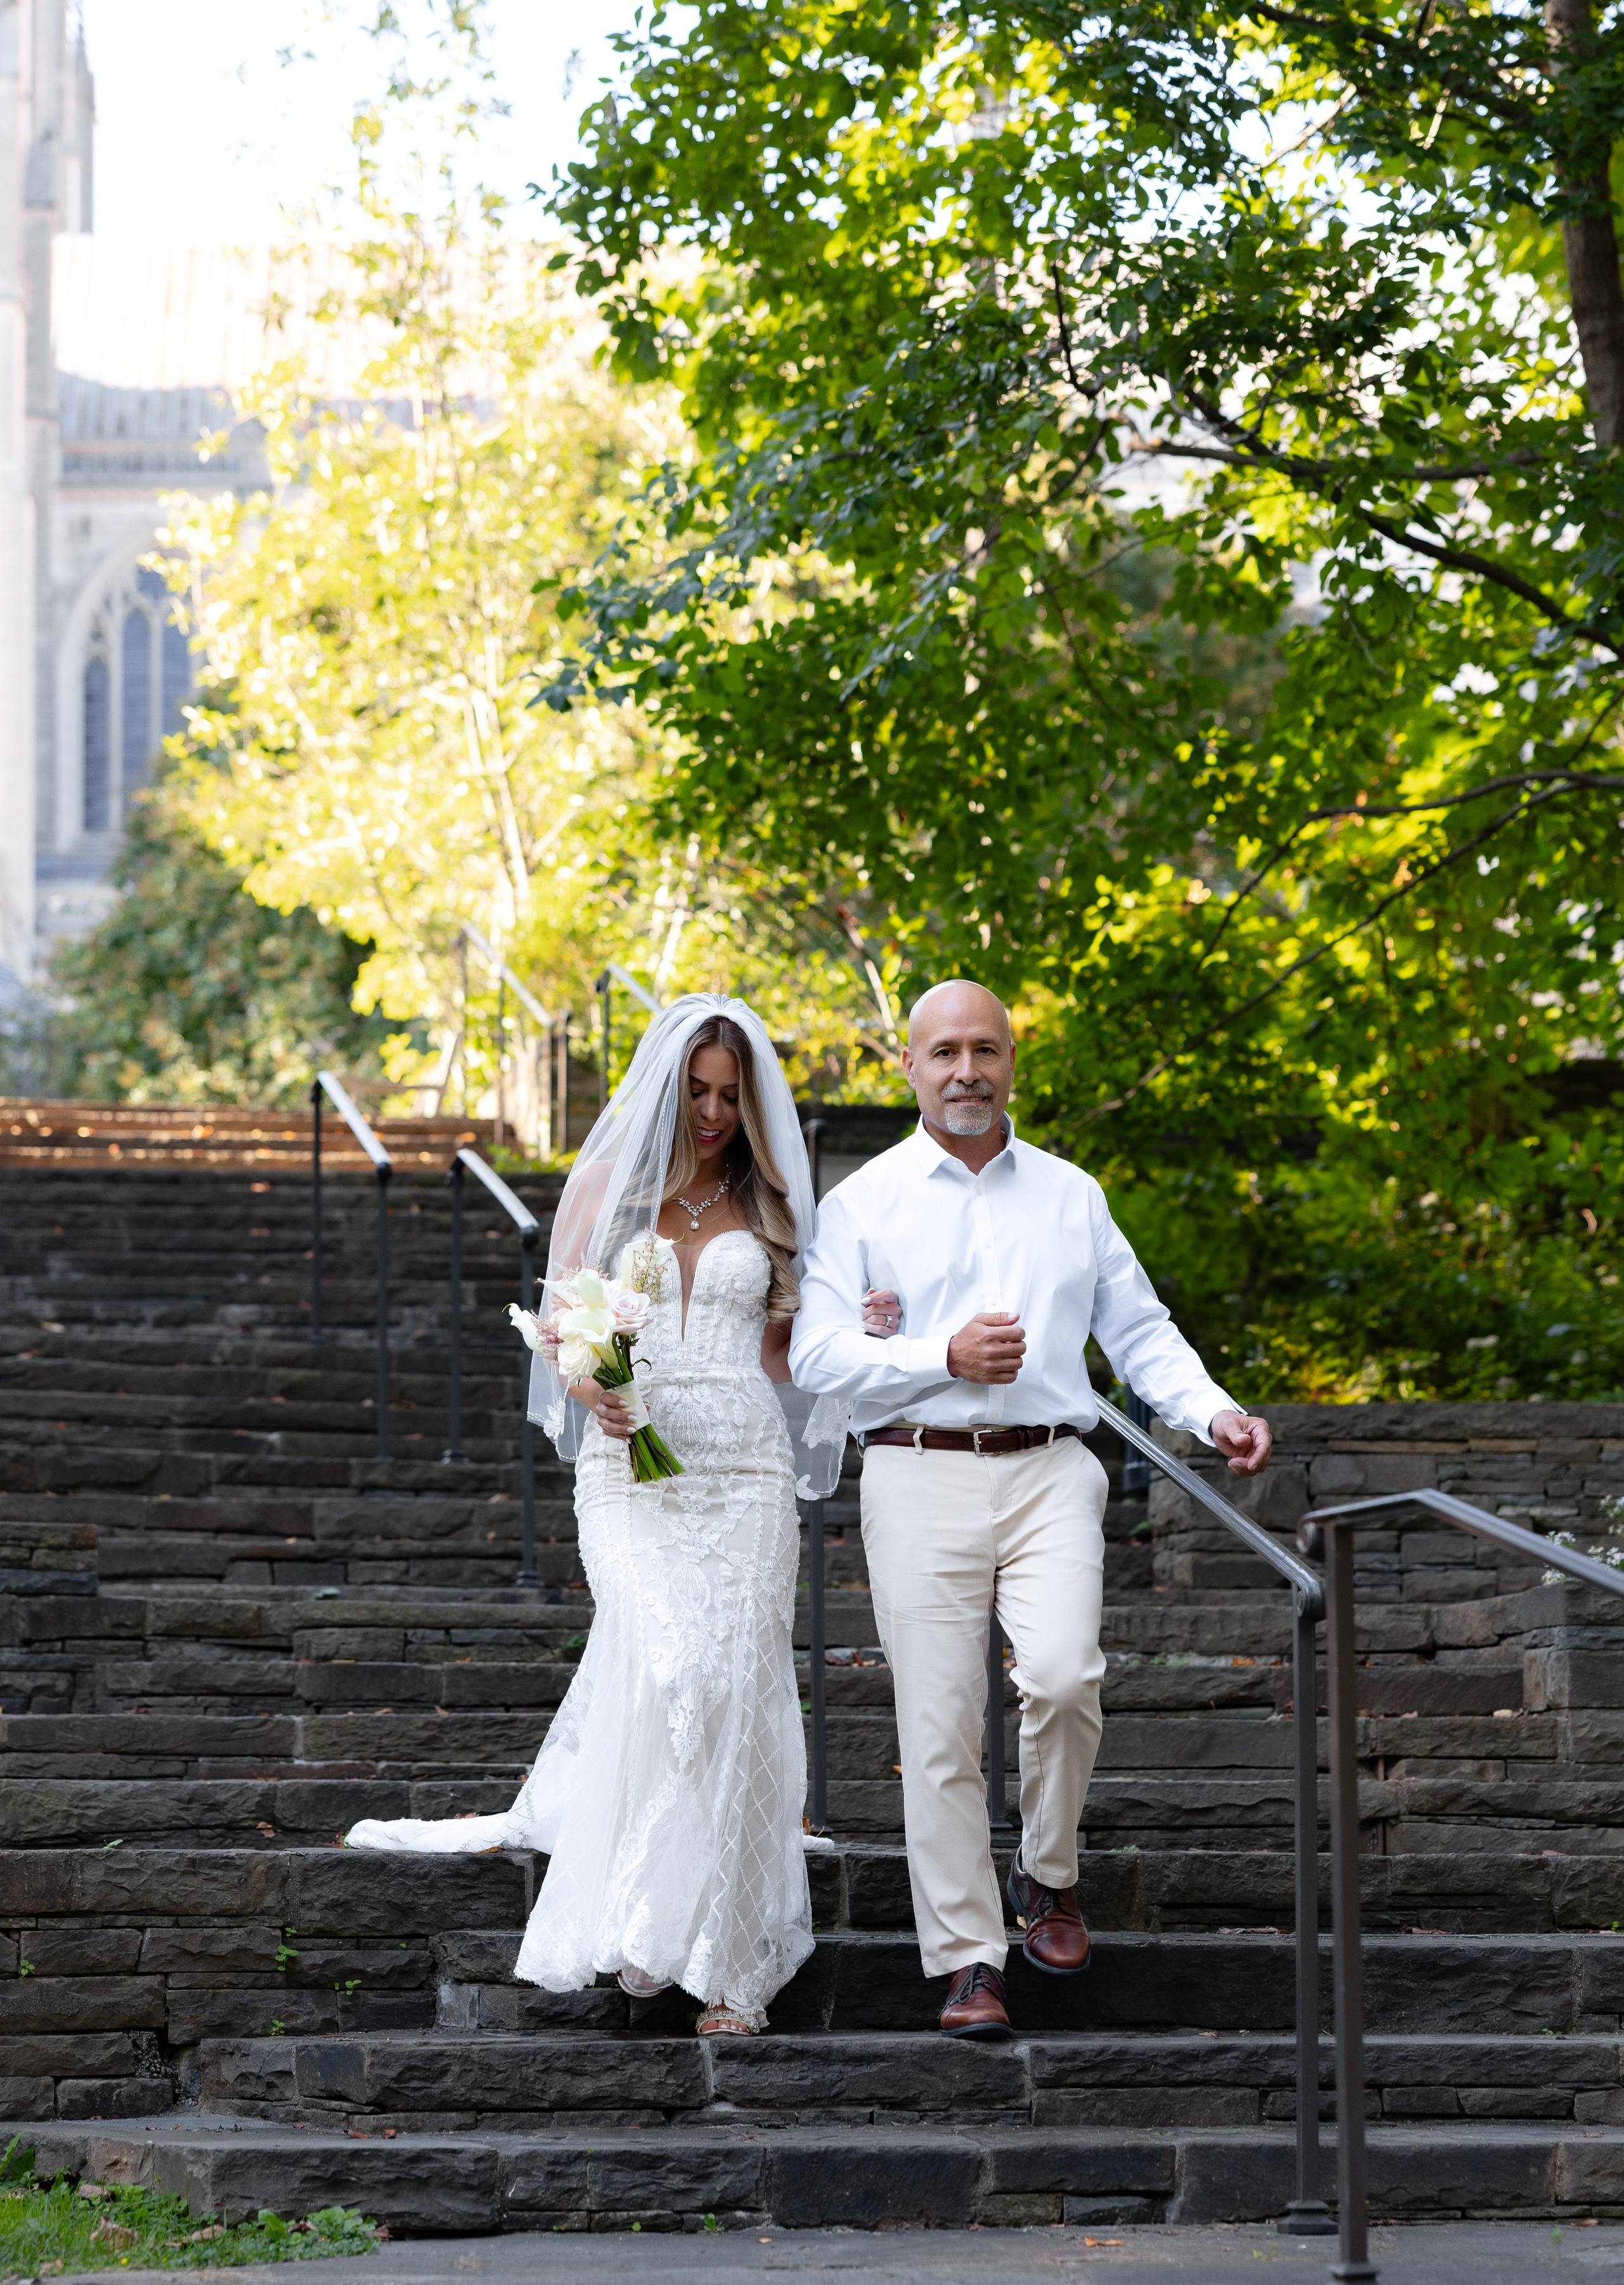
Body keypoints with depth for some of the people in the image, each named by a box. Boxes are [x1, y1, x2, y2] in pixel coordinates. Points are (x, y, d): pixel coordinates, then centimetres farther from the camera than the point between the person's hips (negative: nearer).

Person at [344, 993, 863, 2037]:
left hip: (745, 1470, 1)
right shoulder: (609, 1190, 9)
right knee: (675, 1673, -22)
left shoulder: (767, 1207, 12)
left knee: (735, 1698, -5)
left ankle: (726, 1959, 1)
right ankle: (654, 1922, -11)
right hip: (632, 1469, -1)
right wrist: (593, 1387, -11)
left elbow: (781, 1354, 13)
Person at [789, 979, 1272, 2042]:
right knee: (941, 1727, -4)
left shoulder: (1071, 1196, 16)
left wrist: (1215, 1413, 0)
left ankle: (1049, 1875, 4)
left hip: (1048, 1475, 1)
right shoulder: (865, 1203, 9)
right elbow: (817, 1352, 1)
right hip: (920, 1477, -1)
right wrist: (944, 1358, -10)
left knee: (1063, 1675, -22)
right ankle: (969, 1963, 3)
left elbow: (1139, 1329, 16)